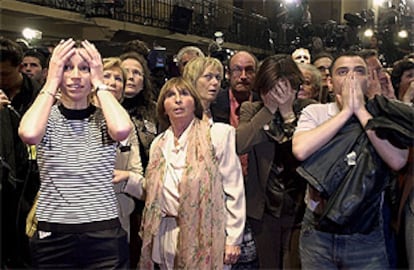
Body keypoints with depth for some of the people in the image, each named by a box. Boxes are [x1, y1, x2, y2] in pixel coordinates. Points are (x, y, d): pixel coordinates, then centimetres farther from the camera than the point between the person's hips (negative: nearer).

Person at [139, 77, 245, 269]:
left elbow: (234, 189, -6)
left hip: (207, 236, -4)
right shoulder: (158, 144, 12)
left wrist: (233, 239, -8)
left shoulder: (218, 134, -4)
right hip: (167, 238, 4)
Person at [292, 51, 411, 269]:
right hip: (317, 231, 0)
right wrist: (346, 111, -14)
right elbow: (300, 150, -20)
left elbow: (398, 160, -18)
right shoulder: (314, 112, -1)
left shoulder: (380, 118, -1)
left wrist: (361, 111, -14)